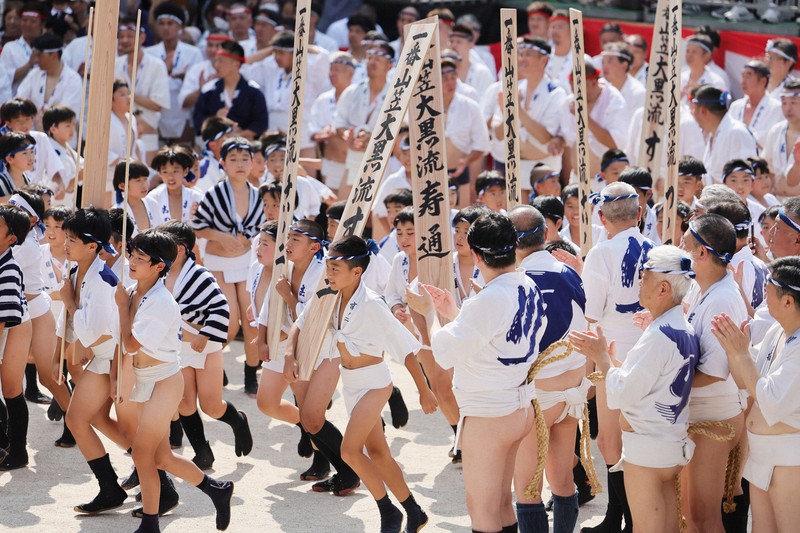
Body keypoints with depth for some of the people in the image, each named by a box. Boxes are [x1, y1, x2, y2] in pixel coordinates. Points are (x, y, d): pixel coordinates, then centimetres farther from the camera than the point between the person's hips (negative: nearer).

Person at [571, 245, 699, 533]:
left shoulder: (659, 336, -22)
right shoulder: (685, 330, 6)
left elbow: (620, 394, -20)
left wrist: (601, 356, -7)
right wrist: (605, 356, 9)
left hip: (647, 449, -9)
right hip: (673, 443, 9)